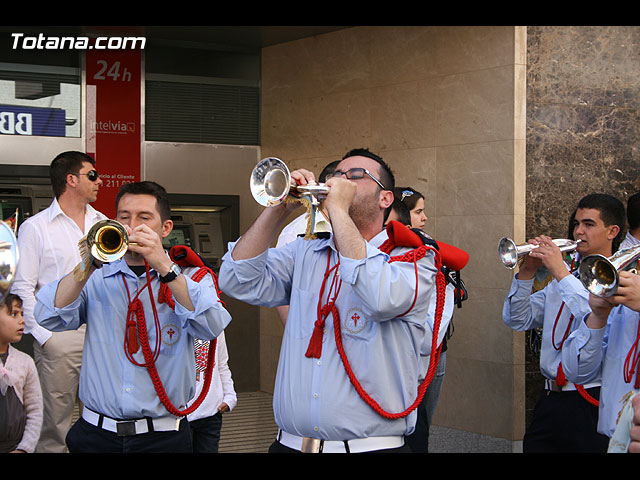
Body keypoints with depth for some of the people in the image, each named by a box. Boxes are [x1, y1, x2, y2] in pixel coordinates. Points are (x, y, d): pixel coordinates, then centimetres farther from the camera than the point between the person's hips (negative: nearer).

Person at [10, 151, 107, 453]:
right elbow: (22, 288, -2)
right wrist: (44, 335, -11)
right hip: (60, 335, -4)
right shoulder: (35, 227, 1)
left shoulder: (103, 223, 14)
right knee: (55, 418, -1)